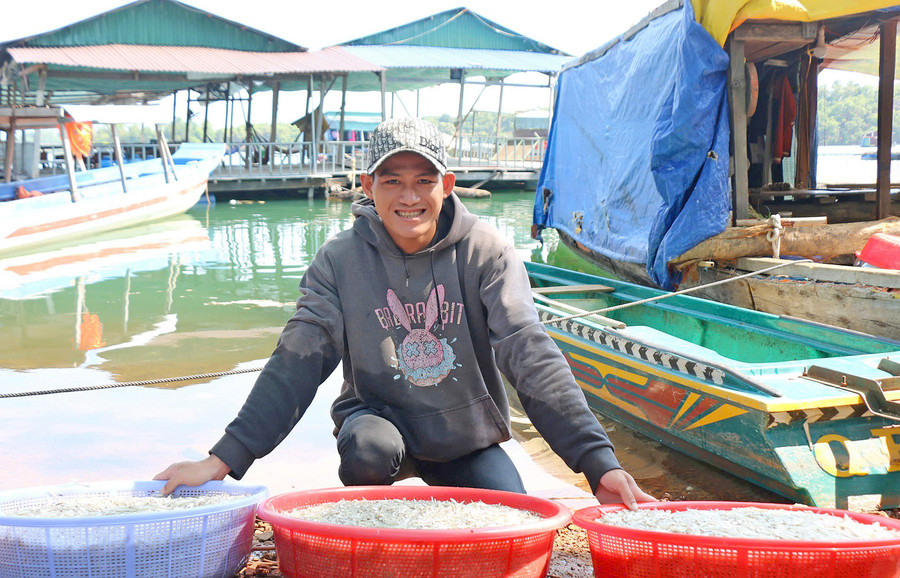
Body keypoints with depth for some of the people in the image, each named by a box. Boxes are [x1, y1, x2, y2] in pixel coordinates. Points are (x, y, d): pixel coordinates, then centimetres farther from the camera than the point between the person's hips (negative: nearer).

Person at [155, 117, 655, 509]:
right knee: (368, 451, -34)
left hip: (467, 436, 1)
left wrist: (598, 461, -29)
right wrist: (224, 459, -22)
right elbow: (297, 362, -12)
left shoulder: (486, 253, -12)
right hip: (379, 414, 0)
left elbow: (531, 355, -18)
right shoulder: (341, 259, -10)